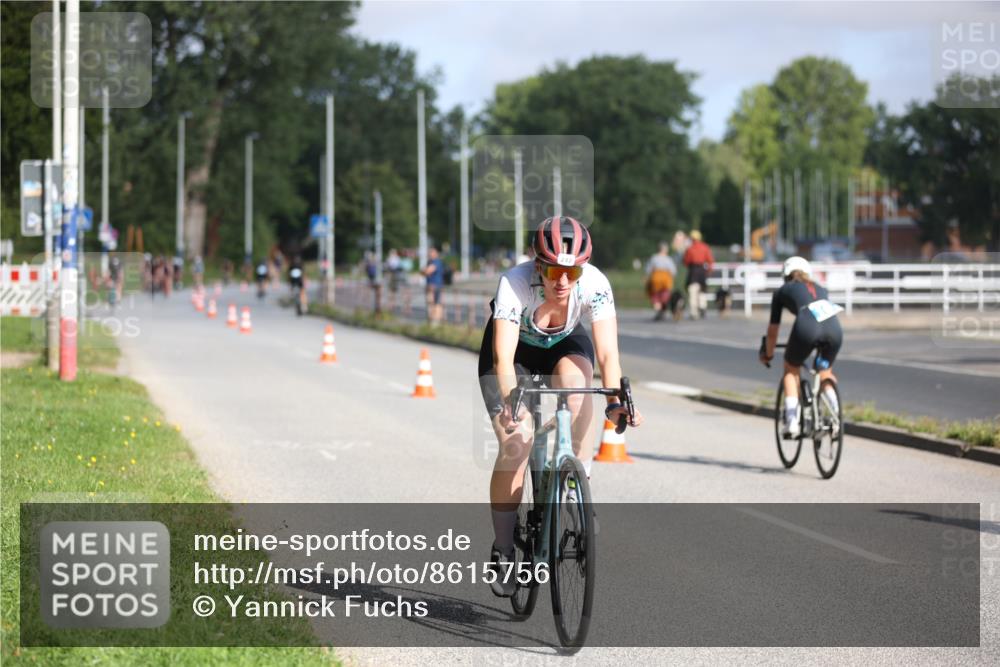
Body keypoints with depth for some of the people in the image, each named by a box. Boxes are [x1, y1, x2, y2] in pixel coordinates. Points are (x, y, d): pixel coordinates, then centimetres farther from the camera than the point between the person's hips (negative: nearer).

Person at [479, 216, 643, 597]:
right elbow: (504, 359, -44)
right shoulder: (514, 284, -36)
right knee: (515, 446, -17)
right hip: (517, 348, -1)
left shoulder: (595, 284, -31)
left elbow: (607, 352, -36)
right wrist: (512, 406, -61)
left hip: (565, 345, 1)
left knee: (576, 383, -35)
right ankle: (502, 553, -1)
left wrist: (615, 401, -53)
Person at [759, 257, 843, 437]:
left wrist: (768, 355, 50)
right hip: (834, 328, 3)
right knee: (825, 374, 27)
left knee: (791, 369, 23)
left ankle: (791, 421, 13)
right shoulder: (820, 289, 37)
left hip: (807, 327, -3)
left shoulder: (782, 291, 28)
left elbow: (773, 331, 33)